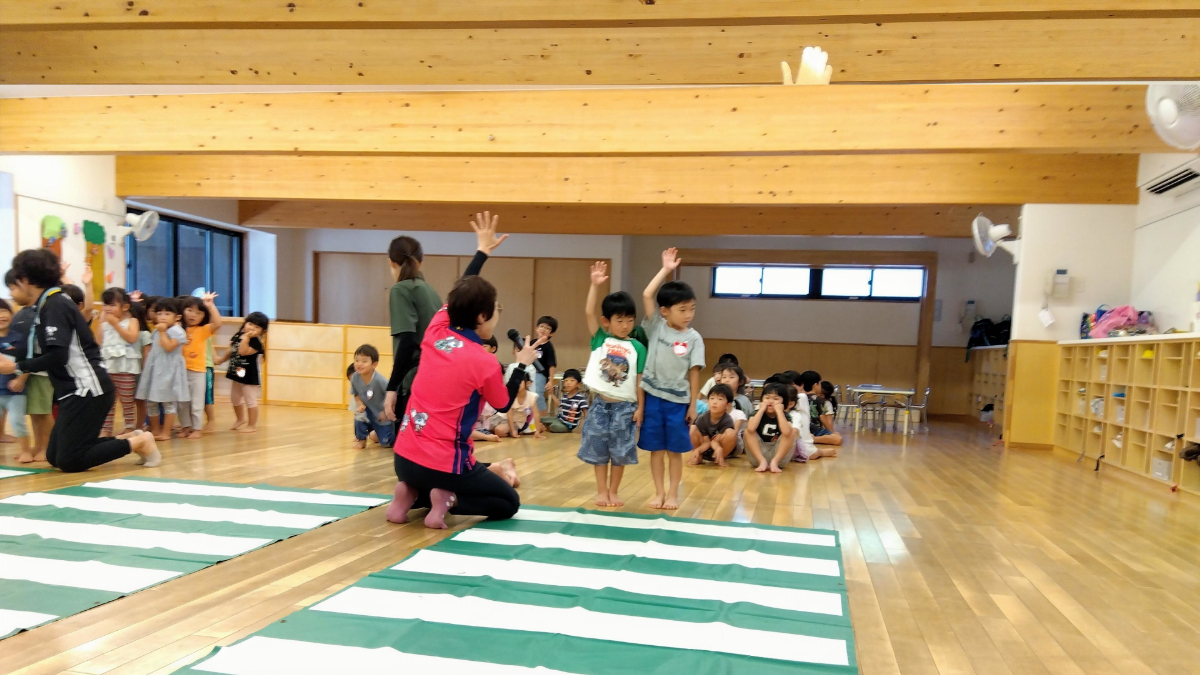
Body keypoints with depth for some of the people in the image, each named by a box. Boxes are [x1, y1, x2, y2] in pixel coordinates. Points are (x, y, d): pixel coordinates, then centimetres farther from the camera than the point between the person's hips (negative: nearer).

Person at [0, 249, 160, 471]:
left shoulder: (54, 305, -14)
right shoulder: (47, 305, 15)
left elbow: (58, 357, -22)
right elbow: (44, 354, 16)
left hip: (87, 390, -10)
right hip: (76, 391, 10)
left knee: (69, 461, -8)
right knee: (55, 457, 11)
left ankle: (139, 442, 0)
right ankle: (130, 439, 13)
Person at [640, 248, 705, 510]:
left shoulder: (694, 338, -3)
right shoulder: (656, 326, -2)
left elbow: (694, 373, -2)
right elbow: (647, 295, -12)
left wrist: (693, 405, -2)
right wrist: (666, 270, -9)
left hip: (678, 400, -1)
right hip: (653, 397, 1)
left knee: (675, 450, 8)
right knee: (656, 448, 9)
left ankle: (673, 493, 21)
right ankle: (659, 492, 21)